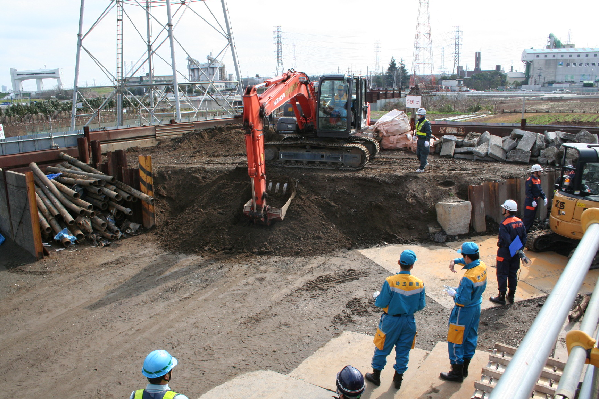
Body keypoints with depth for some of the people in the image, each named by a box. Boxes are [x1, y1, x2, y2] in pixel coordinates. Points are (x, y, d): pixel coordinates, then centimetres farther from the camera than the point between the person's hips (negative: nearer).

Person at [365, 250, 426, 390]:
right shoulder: (419, 284, -13)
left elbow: (381, 303, -18)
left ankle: (376, 375, 31)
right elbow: (421, 306, -3)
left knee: (382, 349, 16)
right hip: (408, 321, 3)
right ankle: (398, 379, 32)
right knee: (403, 351, 18)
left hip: (391, 321, -3)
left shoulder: (390, 282, -24)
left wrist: (378, 299, 4)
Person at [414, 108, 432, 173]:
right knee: (418, 154, 14)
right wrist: (416, 135, 19)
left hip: (424, 140, -9)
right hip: (419, 140, 9)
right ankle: (425, 163, 35)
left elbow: (429, 133, -19)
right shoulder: (418, 122, 12)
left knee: (423, 154, -3)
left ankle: (421, 168, 2)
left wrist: (427, 141, -25)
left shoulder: (426, 123, -16)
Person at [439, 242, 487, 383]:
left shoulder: (468, 278, -33)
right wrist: (454, 261, -1)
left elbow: (464, 300, -28)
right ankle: (464, 368, 35)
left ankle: (457, 373, 18)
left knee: (456, 341, 7)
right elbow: (468, 261, 14)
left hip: (464, 311, -9)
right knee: (470, 338, 20)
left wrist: (454, 294, -10)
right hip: (476, 307, 9)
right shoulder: (482, 266, -8)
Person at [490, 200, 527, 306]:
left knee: (502, 275, 4)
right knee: (513, 274, 16)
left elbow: (507, 241, -25)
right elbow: (524, 238, 4)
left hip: (505, 253, -7)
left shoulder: (504, 225, -22)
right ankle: (511, 296, 26)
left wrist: (515, 250, -12)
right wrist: (519, 249, 4)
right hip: (516, 254, 7)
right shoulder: (520, 222, 1)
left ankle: (501, 297, 11)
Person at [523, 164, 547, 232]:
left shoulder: (538, 180, 13)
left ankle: (529, 228, 25)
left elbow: (540, 190, 17)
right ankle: (525, 230, 1)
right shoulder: (530, 180, -17)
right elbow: (528, 192, -22)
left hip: (535, 200, 9)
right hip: (529, 202, -9)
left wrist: (544, 198, 4)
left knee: (533, 216, 15)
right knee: (528, 216, -5)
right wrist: (532, 201, -25)